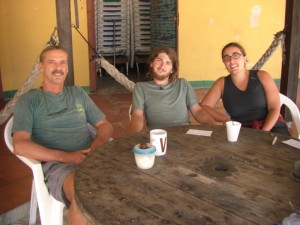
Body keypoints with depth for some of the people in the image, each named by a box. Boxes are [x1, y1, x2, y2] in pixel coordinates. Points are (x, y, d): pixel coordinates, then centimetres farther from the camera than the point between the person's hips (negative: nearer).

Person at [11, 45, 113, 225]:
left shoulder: (78, 93, 20)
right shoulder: (29, 100, 6)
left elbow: (105, 125, 18)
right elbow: (20, 145, -6)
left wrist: (97, 145, -6)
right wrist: (65, 156, -17)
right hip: (57, 164, -5)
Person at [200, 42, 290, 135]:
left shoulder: (262, 76, 4)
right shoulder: (222, 83, 8)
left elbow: (274, 109, -2)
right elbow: (203, 107, 4)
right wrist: (225, 119, -11)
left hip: (271, 128, -2)